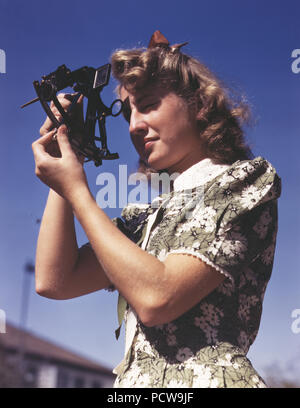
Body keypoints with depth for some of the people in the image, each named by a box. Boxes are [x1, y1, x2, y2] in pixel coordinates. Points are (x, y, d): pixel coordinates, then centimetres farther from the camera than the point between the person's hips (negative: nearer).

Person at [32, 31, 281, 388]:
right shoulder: (148, 214, 14)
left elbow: (157, 298, -15)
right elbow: (54, 281, 6)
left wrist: (76, 190, -8)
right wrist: (63, 166, 8)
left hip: (204, 377, -5)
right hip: (135, 380, 6)